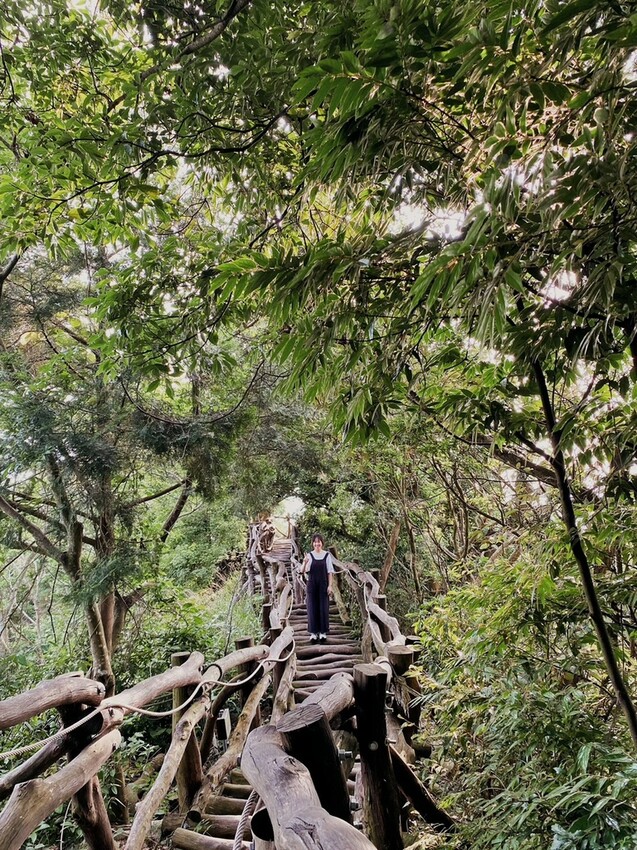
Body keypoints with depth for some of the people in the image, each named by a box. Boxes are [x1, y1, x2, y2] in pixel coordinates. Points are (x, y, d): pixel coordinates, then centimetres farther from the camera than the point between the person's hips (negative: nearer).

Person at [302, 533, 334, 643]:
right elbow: (303, 571, -8)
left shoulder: (327, 555, -1)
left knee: (323, 608, 3)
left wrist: (330, 585, -5)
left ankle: (323, 632, 14)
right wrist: (304, 563, -27)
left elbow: (330, 572, 1)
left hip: (323, 585, 0)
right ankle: (313, 632, 14)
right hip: (312, 584, 0)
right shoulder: (309, 555, -1)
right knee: (312, 608, 4)